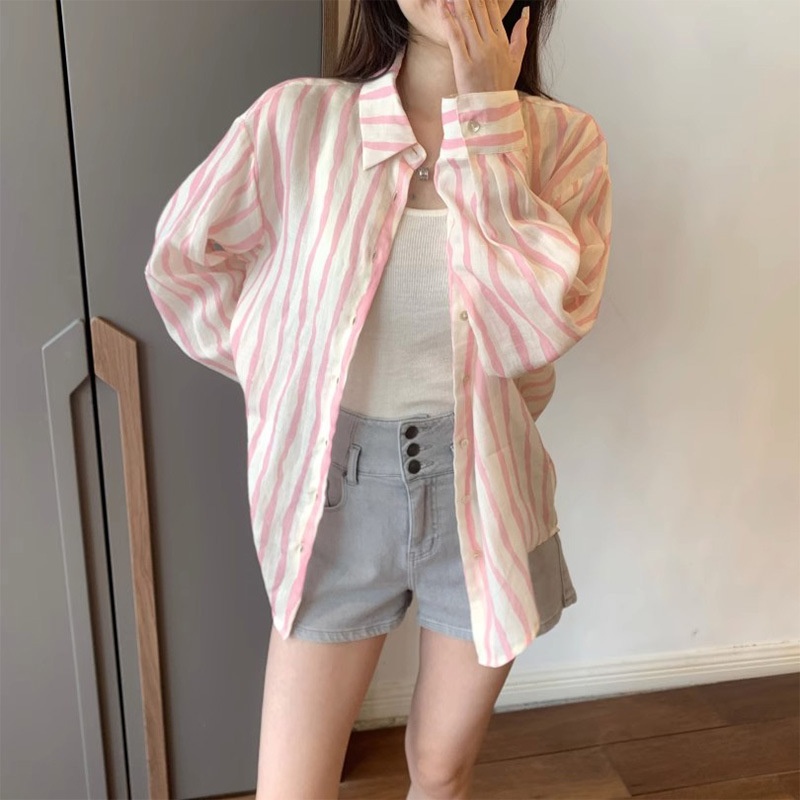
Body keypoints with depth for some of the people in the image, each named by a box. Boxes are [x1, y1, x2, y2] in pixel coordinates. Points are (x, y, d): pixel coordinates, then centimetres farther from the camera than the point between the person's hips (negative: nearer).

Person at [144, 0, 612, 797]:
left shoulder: (562, 138, -5)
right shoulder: (298, 117, -8)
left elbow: (535, 325, -21)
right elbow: (181, 262, 5)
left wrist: (487, 121, -19)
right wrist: (283, 372, 7)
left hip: (484, 489, 1)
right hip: (340, 490, 0)